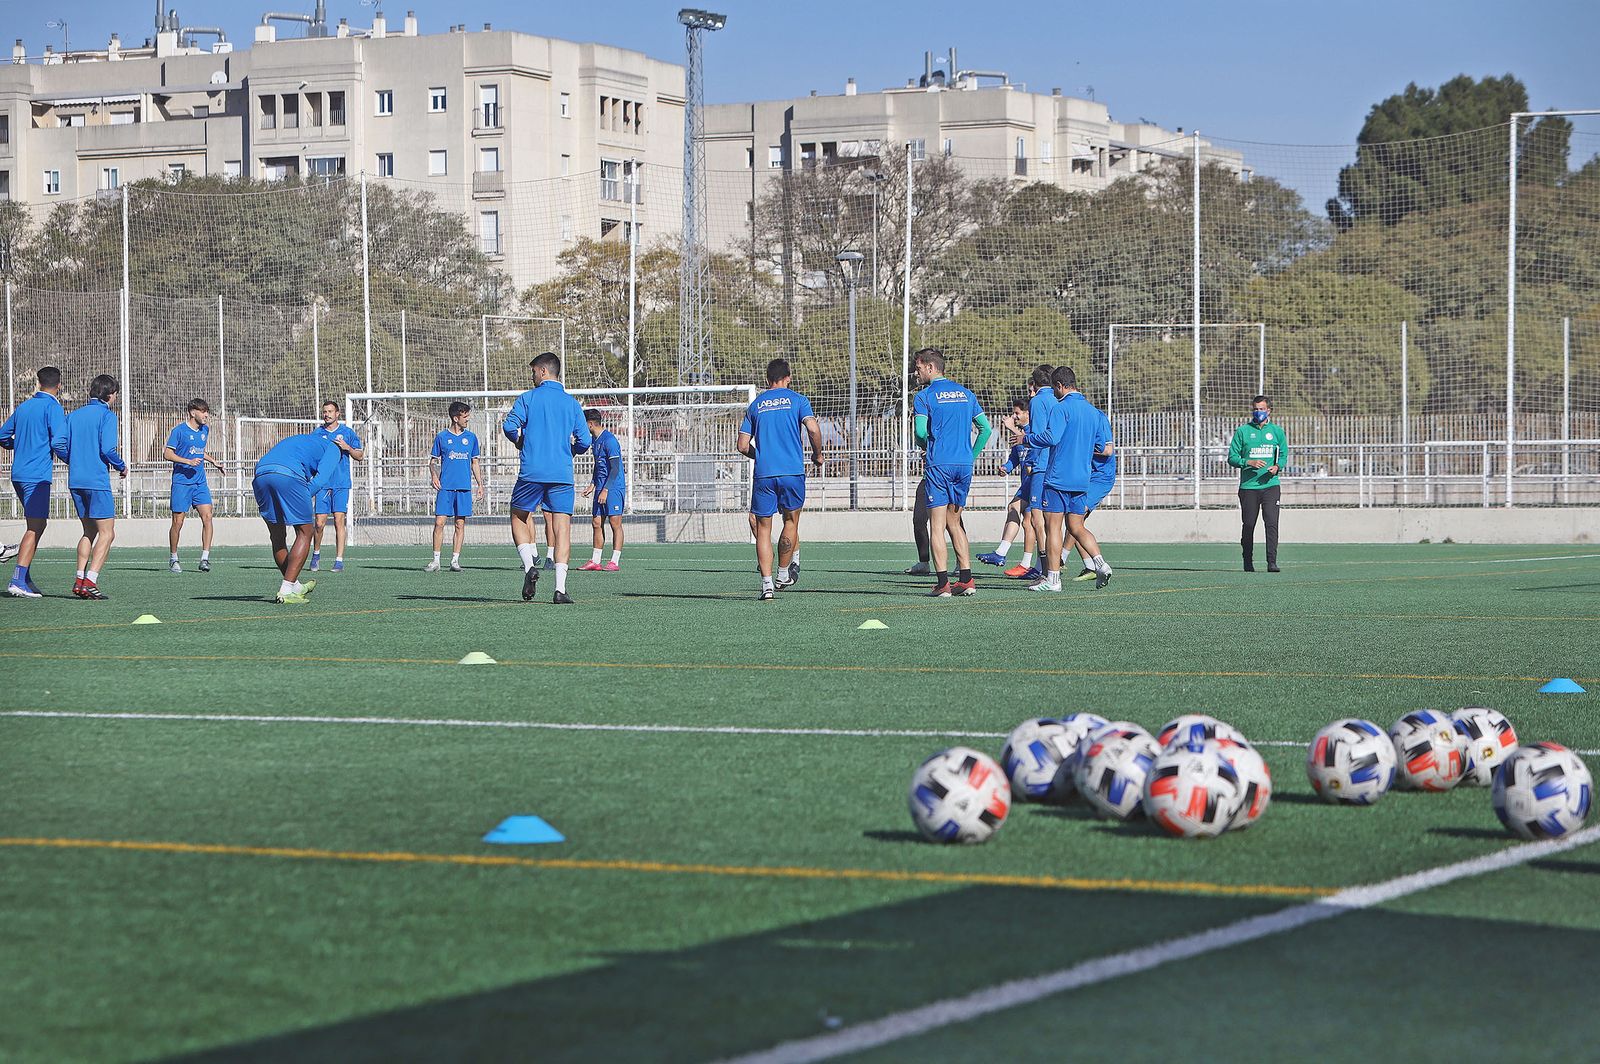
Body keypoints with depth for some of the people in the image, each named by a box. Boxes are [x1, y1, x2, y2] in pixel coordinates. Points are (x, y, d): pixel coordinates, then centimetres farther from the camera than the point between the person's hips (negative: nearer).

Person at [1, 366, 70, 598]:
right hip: (38, 476, -8)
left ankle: (25, 577, 13)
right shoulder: (53, 408, -8)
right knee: (35, 528, -8)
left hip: (19, 474, 8)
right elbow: (58, 443, -18)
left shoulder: (23, 407, 14)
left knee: (38, 525, 16)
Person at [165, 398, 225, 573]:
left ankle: (205, 558, -9)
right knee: (178, 521, -1)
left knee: (207, 516, -10)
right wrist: (189, 462, -18)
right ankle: (173, 558, 15)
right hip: (181, 482, -5)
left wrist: (214, 462, 21)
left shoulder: (204, 430, 13)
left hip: (200, 482, 5)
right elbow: (167, 454, -10)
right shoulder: (179, 430, -7)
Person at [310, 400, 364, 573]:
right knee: (320, 523, -3)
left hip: (341, 484, -1)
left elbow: (360, 457, 8)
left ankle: (339, 560, -6)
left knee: (339, 520, -9)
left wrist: (347, 447, -9)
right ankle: (316, 554, 20)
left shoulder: (347, 432, 7)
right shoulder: (317, 434, 10)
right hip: (322, 483, 1)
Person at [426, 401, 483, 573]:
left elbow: (475, 462, 17)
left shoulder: (471, 437, 11)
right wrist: (434, 475, -9)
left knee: (460, 525, 1)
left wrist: (480, 484, 10)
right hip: (445, 487, -2)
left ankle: (455, 560, 6)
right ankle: (436, 560, -2)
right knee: (439, 522, -8)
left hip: (464, 487, 2)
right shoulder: (442, 437, 5)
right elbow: (433, 460, 10)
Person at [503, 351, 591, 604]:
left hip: (532, 472, -2)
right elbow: (585, 441, 5)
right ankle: (560, 589, -8)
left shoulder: (528, 398, 2)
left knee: (519, 518, 18)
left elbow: (509, 426, -9)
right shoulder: (572, 403, 9)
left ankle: (529, 566, -4)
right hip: (562, 475, 2)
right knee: (562, 528, 1)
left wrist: (520, 441, 12)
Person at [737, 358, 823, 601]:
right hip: (793, 471, -1)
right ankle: (783, 574, 20)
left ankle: (766, 583, -6)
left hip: (763, 474, 1)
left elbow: (743, 446, 10)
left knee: (763, 527, 4)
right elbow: (813, 428, -10)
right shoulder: (797, 399, 5)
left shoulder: (755, 404, 13)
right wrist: (818, 455, 6)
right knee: (791, 521, 16)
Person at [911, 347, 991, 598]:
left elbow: (921, 432, -14)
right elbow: (986, 428, 10)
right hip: (964, 465, 6)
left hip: (938, 464, -6)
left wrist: (926, 446, 8)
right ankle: (966, 579, 8)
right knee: (954, 523, 15)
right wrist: (971, 455, 15)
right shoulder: (965, 393, 13)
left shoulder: (924, 397, -4)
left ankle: (943, 583, -9)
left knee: (937, 525, -3)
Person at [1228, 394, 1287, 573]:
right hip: (1248, 486, 0)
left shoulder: (1277, 431, 9)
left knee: (1272, 523, -12)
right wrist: (1248, 463, -15)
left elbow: (1283, 454, 16)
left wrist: (1277, 466, -5)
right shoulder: (1242, 431, 3)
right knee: (1248, 525, 5)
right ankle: (1248, 562, 18)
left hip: (1270, 485, 0)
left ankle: (1272, 562, -13)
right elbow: (1232, 457, 2)